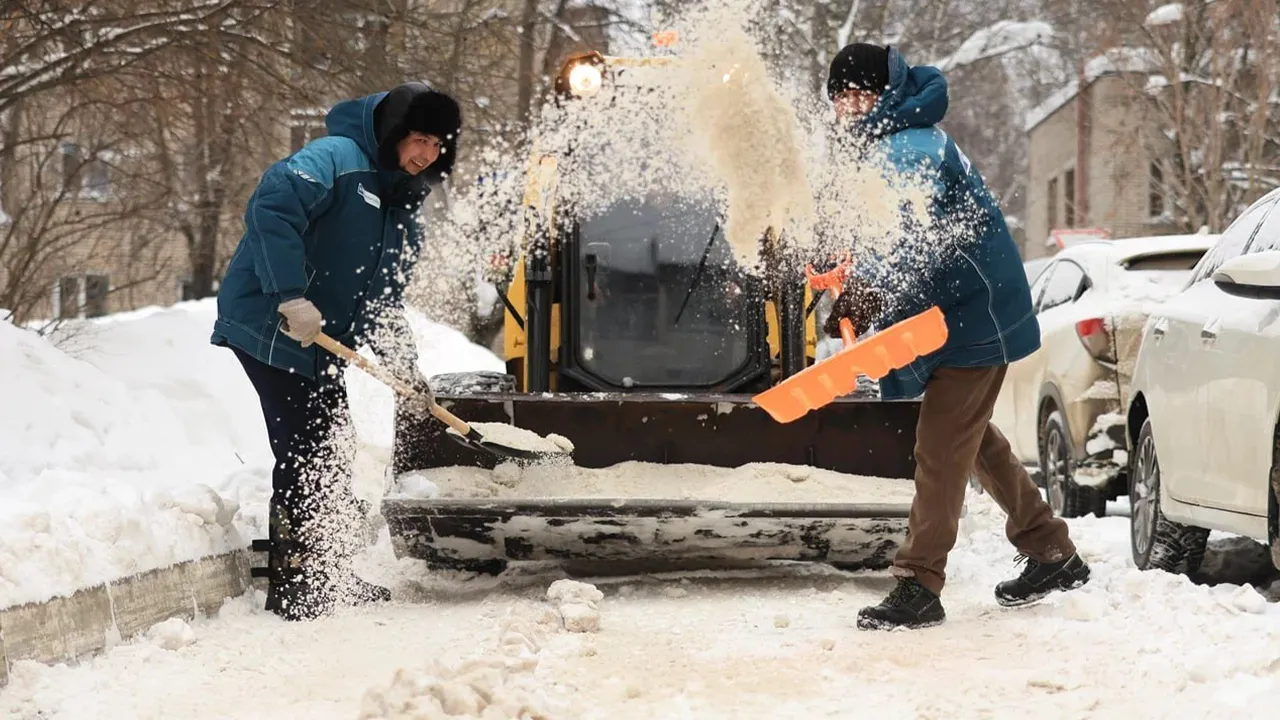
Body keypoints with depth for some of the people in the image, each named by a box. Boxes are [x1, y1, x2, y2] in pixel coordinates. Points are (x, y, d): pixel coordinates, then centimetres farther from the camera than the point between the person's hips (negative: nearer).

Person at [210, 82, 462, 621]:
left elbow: (383, 302, 17)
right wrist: (291, 296, -34)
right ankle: (293, 589, -3)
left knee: (331, 458, 14)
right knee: (304, 455, -11)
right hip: (268, 328, -9)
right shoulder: (335, 160, -13)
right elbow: (271, 206, -30)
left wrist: (405, 371, 2)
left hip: (320, 345, 9)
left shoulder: (402, 211, 16)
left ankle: (328, 578, 27)